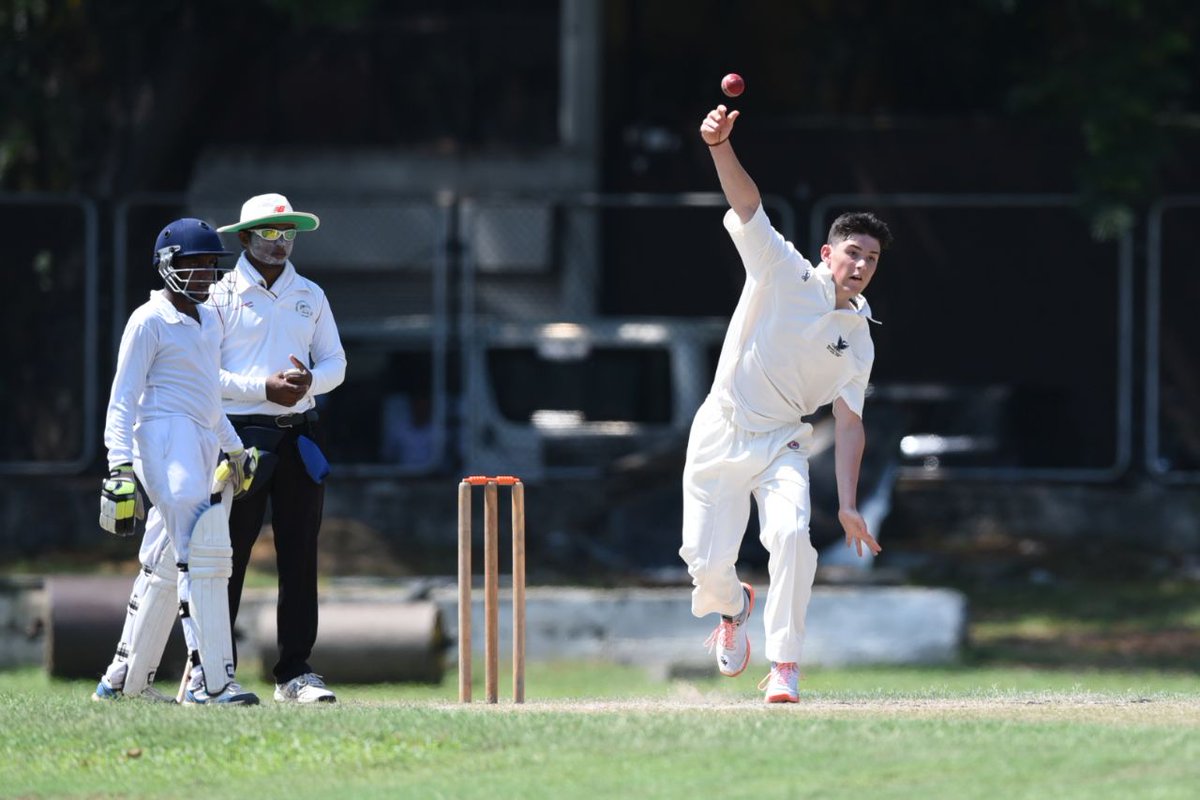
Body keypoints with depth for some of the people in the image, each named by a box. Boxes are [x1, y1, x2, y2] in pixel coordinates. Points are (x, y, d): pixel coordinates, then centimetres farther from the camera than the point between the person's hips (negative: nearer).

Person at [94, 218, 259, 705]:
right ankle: (211, 679, -25)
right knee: (202, 550, -19)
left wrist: (233, 447, 31)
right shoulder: (149, 321, -7)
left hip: (202, 444, 9)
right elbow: (123, 398, -11)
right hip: (165, 439, -9)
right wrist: (120, 465, -20)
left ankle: (125, 680, 18)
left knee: (166, 566, 10)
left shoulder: (209, 319, 18)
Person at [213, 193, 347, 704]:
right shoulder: (221, 295, 1)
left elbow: (335, 363, 15)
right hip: (242, 433, -5)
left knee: (300, 556, 2)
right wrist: (265, 387, -17)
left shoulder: (310, 297, 16)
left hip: (300, 433, 5)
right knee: (229, 555, -5)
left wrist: (309, 381, -8)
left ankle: (295, 672, 6)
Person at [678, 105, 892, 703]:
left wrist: (847, 505, -10)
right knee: (707, 565, -2)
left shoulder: (857, 340, 5)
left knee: (793, 532, -27)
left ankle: (784, 666, -21)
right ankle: (732, 607, 37)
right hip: (720, 435, -1)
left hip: (782, 445, 1)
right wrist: (721, 146, -32)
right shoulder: (783, 271, -2)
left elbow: (849, 423, 2)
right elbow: (746, 203, -14)